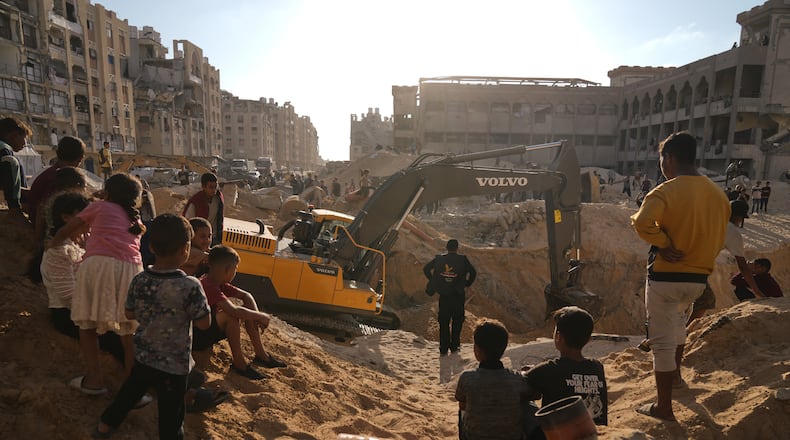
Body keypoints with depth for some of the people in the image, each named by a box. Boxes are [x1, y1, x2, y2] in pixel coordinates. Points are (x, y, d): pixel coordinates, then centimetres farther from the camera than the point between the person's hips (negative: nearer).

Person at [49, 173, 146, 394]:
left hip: (99, 264, -3)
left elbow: (68, 229, 28)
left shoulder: (100, 206, 17)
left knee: (88, 324, 12)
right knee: (128, 330, 9)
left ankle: (94, 380, 14)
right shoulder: (135, 219, 27)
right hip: (130, 268, 3)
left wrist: (53, 243, 49)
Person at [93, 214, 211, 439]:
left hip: (144, 354, 6)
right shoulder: (190, 286, -28)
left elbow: (129, 313, 4)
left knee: (130, 390, 31)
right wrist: (200, 293, -6)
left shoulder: (139, 280, -10)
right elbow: (204, 323, -18)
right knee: (171, 412, 10)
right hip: (174, 362, -6)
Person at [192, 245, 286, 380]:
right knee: (231, 316, -32)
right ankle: (239, 363, -18)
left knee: (247, 310, 1)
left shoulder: (219, 283, 1)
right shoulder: (208, 286, -28)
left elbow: (246, 295, 7)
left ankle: (261, 355, 3)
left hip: (209, 327, 10)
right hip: (196, 337, -10)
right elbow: (233, 311, -39)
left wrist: (256, 315, -9)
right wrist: (261, 316, -27)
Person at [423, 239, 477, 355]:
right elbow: (473, 272, -10)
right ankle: (454, 346, 16)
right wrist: (467, 284, 4)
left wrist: (434, 283, 10)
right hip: (458, 295, -2)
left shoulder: (439, 259, 3)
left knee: (443, 322, 10)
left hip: (443, 296, 2)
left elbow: (426, 269, 6)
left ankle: (443, 348, 12)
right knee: (457, 321, 14)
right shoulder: (462, 259, -5)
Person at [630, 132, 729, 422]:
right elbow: (718, 238, 12)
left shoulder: (666, 191, -16)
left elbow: (642, 223, -32)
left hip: (666, 276, -7)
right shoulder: (718, 194, 5)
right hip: (699, 278, 7)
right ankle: (674, 372, 47)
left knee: (663, 341, 2)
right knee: (678, 317, 33)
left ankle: (663, 407, 12)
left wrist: (664, 243, -17)